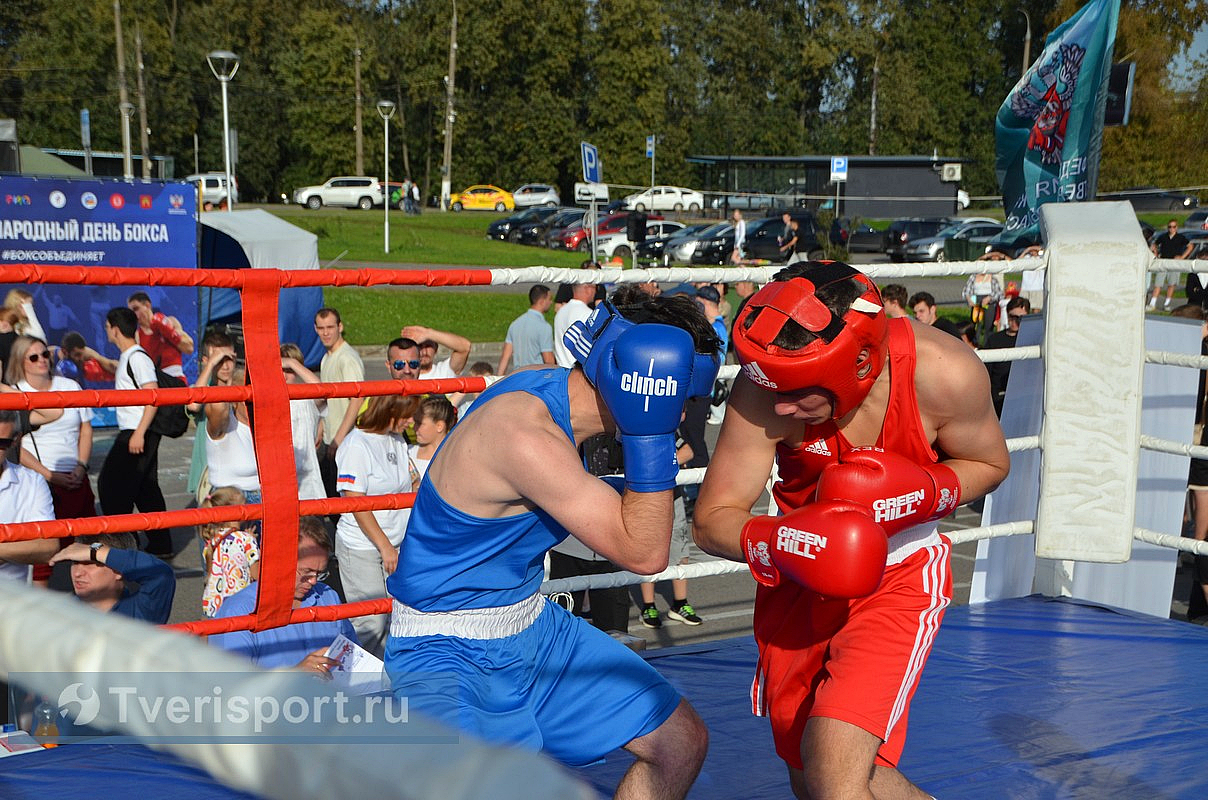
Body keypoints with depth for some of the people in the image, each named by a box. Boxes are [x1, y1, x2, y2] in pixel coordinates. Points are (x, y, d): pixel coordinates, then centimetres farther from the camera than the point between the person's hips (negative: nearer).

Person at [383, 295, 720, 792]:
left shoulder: (551, 386, -3)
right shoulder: (524, 431, -30)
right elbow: (643, 553, -25)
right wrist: (650, 432, -27)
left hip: (533, 626, 9)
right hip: (448, 653, -9)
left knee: (683, 743, 9)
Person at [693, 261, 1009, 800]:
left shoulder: (944, 374, -27)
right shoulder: (765, 387, -26)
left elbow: (989, 463, -5)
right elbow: (711, 521, -18)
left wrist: (923, 494, -26)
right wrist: (776, 544, -39)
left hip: (899, 573, -2)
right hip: (801, 573, 3)